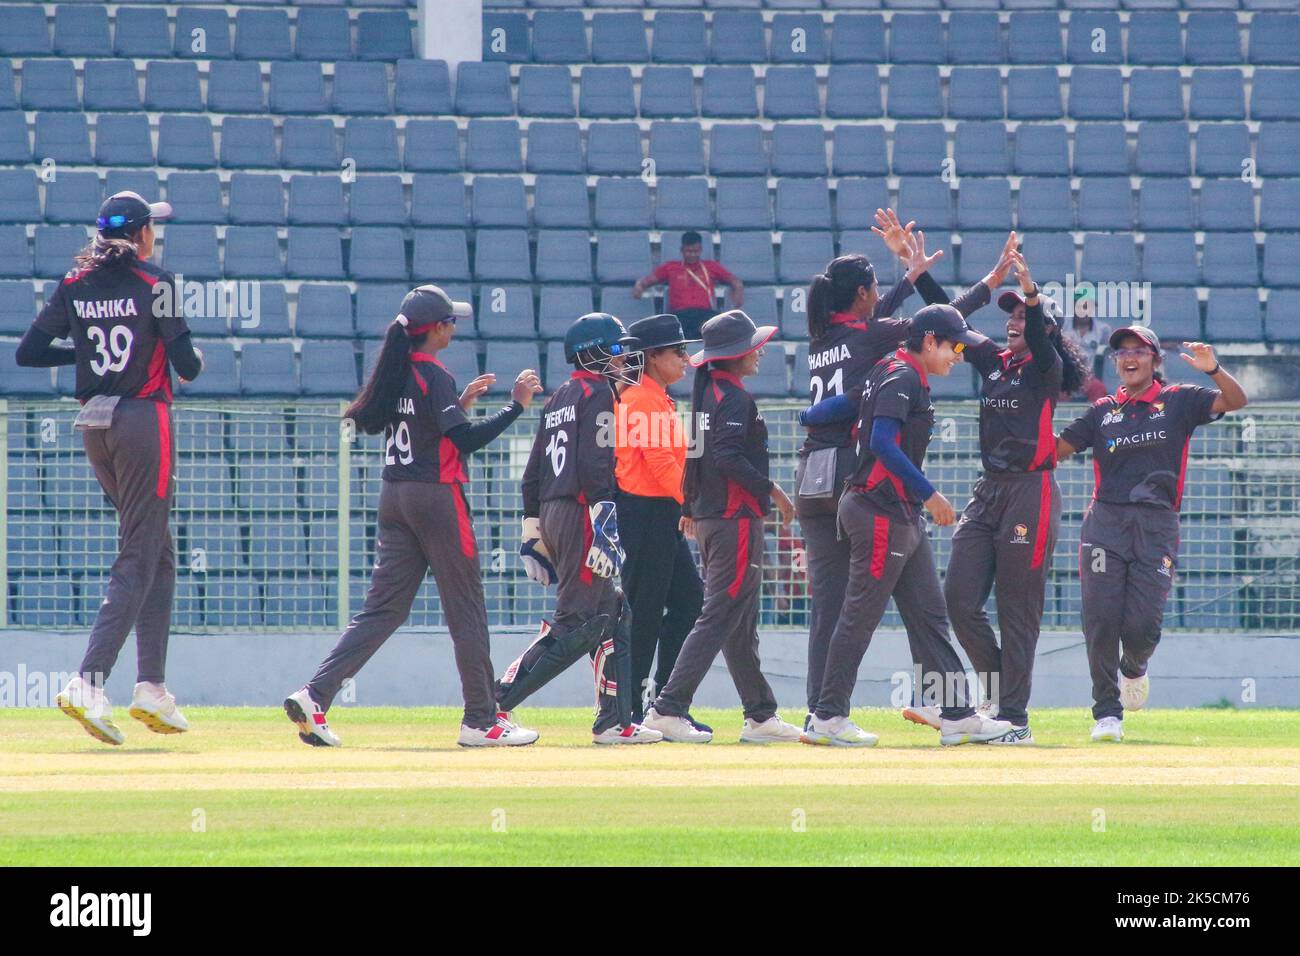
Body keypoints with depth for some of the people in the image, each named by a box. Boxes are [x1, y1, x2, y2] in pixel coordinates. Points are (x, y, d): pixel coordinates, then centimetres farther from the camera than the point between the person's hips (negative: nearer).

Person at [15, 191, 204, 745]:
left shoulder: (75, 287, 5)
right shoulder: (153, 285, -10)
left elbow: (28, 352, 5)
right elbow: (187, 365, -13)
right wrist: (194, 360, 10)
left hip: (94, 428, 6)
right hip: (144, 423, -6)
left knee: (157, 554, 18)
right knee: (138, 561, -7)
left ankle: (152, 688, 13)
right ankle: (89, 684, -21)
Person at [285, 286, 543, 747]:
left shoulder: (395, 374, 11)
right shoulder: (434, 377, -13)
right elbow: (465, 440, -20)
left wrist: (460, 401, 20)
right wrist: (516, 405, -17)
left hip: (394, 498, 8)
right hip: (437, 497, -8)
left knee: (382, 607, 5)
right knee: (466, 610, 2)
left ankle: (314, 695, -9)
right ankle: (481, 720, 5)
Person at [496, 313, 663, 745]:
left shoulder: (558, 399, 21)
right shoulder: (597, 392, -6)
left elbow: (534, 472, 21)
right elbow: (595, 463, -18)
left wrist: (533, 532, 22)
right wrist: (604, 517, -23)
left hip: (552, 514, 10)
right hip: (581, 513, -10)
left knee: (613, 615, 12)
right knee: (576, 624, -10)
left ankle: (614, 721, 8)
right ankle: (496, 705, -15)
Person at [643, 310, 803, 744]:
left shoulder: (705, 393, 14)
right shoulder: (733, 397, -14)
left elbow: (698, 455, 19)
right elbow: (729, 458, -24)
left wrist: (690, 509, 24)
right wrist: (772, 491, -18)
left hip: (709, 517, 10)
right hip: (736, 518, -10)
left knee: (741, 625, 13)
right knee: (719, 619, -10)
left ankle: (760, 715, 18)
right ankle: (669, 707, -16)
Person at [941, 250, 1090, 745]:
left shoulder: (1045, 368, -3)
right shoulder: (992, 360, 13)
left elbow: (1040, 340, -24)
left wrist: (1031, 293, -42)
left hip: (1032, 493, -7)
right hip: (988, 492, 7)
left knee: (1018, 610, -4)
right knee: (958, 596, -1)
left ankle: (1014, 718, 0)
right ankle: (998, 690, 16)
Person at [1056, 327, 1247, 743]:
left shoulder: (1178, 401, 10)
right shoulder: (1103, 410, 16)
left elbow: (1235, 401, -2)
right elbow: (1057, 448, 12)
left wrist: (1214, 370, -20)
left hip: (1157, 525, -2)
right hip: (1106, 521, 2)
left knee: (1142, 623, -8)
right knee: (1101, 620, -8)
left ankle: (1134, 669, 28)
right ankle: (1106, 712, 1)